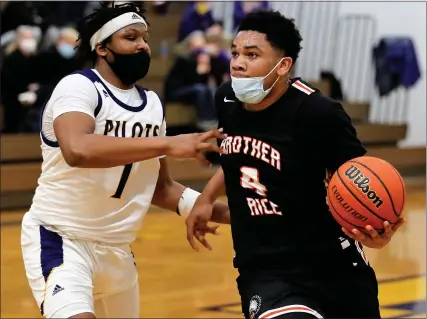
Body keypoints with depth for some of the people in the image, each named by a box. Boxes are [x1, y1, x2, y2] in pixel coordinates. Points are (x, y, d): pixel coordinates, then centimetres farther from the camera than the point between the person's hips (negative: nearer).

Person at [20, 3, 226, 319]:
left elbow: (159, 186, 15)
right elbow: (77, 150, -36)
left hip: (117, 248, 8)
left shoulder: (153, 104, 7)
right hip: (61, 238, -8)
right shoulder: (78, 86, -15)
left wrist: (217, 209, -1)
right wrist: (168, 144, -37)